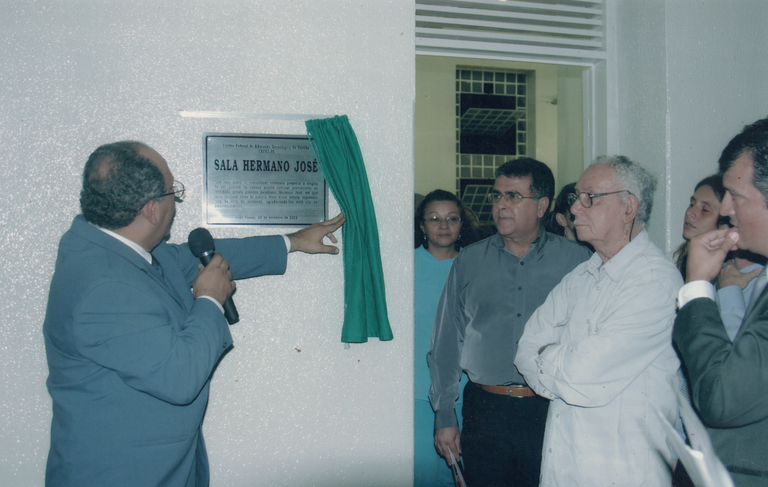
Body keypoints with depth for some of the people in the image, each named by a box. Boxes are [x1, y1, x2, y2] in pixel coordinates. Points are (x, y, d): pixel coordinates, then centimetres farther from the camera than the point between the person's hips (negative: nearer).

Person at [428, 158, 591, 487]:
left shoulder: (576, 260, 3)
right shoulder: (468, 262, 8)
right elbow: (446, 344, 10)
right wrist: (444, 416, 6)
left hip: (552, 412, -1)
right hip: (485, 412, 1)